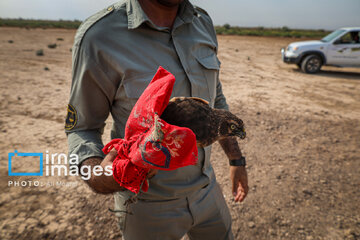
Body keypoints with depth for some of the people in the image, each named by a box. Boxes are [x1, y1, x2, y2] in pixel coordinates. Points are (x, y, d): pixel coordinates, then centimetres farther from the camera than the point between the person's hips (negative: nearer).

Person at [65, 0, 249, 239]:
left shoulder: (203, 23, -3)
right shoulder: (98, 35, -20)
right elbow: (81, 128, -10)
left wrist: (237, 160, 11)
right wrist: (96, 175, -32)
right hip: (150, 204, -4)